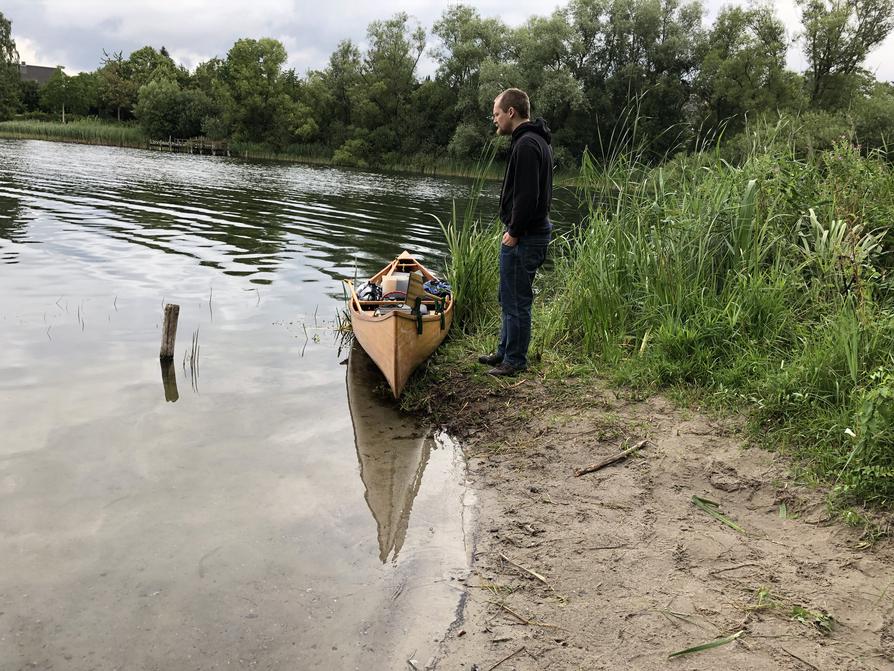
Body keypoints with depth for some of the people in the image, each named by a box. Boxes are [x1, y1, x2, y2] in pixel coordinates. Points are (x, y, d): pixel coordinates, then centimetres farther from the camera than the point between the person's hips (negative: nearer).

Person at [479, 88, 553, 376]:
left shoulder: (526, 144, -18)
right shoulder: (537, 140, 16)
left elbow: (527, 195, -25)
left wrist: (515, 232, -16)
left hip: (524, 236, -11)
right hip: (534, 231, 11)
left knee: (517, 300, -1)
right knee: (511, 297, 19)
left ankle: (515, 360, 9)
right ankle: (505, 352, 31)